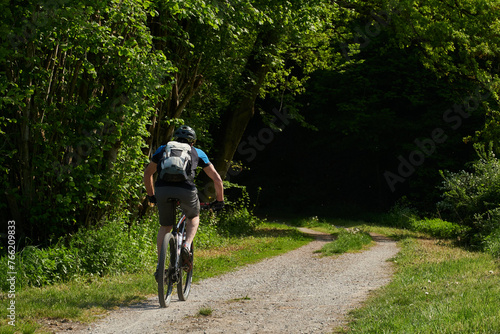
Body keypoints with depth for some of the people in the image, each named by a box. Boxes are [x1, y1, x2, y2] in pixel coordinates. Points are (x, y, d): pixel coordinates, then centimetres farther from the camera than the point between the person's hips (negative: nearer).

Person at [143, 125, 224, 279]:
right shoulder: (197, 153, 27)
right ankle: (186, 246, 6)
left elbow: (147, 173, 38)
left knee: (165, 227, 23)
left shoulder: (163, 149, 30)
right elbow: (217, 179, 28)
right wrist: (219, 200, 40)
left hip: (162, 190, 1)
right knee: (194, 217, 30)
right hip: (186, 190, -1)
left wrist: (151, 195, 49)